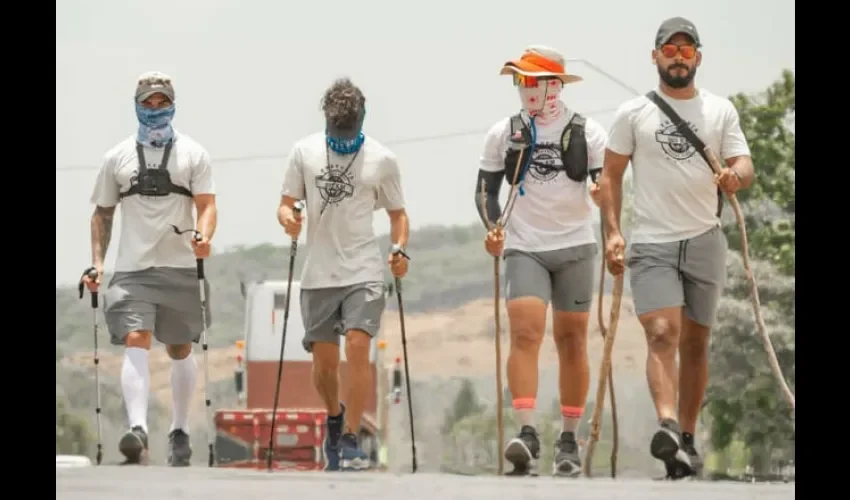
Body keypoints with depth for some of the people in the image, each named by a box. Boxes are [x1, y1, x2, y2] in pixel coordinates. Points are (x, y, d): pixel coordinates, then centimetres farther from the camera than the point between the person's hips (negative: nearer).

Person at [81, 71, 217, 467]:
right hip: (132, 268, 0)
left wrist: (203, 236, -22)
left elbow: (207, 205, -1)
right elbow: (102, 213, 16)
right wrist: (96, 263, 6)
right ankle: (138, 429, -30)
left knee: (180, 349, 9)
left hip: (180, 267, 0)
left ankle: (180, 430, 24)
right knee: (135, 342, -17)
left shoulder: (193, 153, 6)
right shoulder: (118, 157, 11)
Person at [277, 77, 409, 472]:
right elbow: (286, 204, 5)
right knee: (324, 362, 5)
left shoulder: (382, 160, 0)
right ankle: (334, 415, 37)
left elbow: (397, 213, 9)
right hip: (319, 273, 2)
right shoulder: (304, 152, 2)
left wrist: (400, 250, -9)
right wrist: (288, 218, -18)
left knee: (357, 347, -17)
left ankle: (350, 440, -10)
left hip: (363, 272, -2)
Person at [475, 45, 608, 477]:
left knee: (571, 341, 6)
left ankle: (569, 440, 15)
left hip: (575, 246, 0)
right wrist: (492, 227, -8)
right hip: (524, 247, 0)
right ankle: (527, 434, -24)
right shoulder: (503, 133, 5)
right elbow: (486, 189, 10)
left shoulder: (587, 132, 1)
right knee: (524, 334, -17)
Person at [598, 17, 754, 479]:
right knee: (662, 334, -19)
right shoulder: (633, 113, 3)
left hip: (704, 241, 2)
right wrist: (612, 231, -6)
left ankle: (687, 439, 16)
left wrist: (736, 176, -24)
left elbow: (745, 165, 1)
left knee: (695, 343, 8)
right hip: (652, 245, -2)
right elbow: (611, 175, 5)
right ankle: (668, 426, -35)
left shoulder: (721, 110, 7)